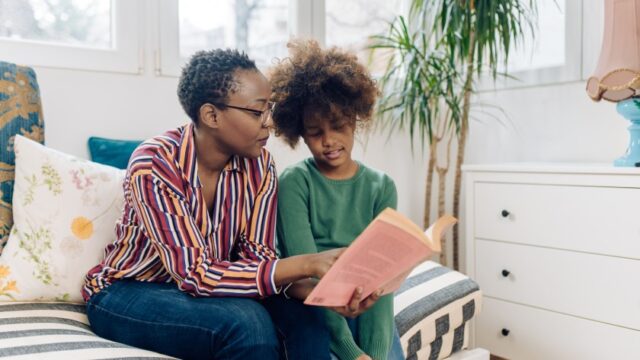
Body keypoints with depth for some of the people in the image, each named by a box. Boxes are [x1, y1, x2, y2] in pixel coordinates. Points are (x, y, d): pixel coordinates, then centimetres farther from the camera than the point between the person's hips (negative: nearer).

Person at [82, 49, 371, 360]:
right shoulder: (154, 164, -26)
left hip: (205, 291, 4)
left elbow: (256, 254, -12)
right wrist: (306, 265, -37)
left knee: (303, 318, -25)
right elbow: (196, 274, -30)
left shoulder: (258, 165, -9)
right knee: (246, 320, -32)